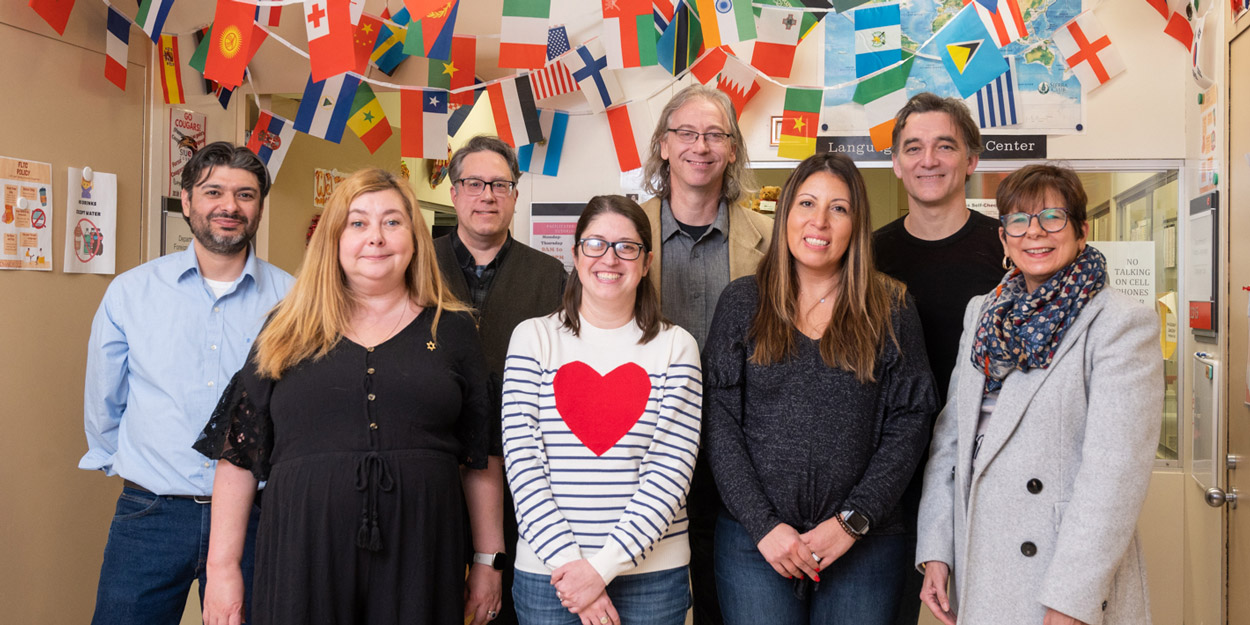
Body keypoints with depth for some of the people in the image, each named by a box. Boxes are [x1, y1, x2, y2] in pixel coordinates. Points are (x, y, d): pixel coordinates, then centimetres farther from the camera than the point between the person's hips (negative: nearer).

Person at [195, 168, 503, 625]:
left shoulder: (452, 330, 6)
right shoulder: (289, 333, 6)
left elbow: (480, 459, 7)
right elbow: (239, 454, 6)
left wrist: (489, 560, 6)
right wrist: (222, 569, 3)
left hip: (418, 564, 0)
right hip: (303, 562, 0)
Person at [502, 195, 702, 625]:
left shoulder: (676, 346, -1)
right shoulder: (533, 338, 0)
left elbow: (671, 468, -7)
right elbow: (521, 461, -5)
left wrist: (603, 566, -13)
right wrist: (566, 559, -13)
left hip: (651, 572, 0)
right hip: (546, 571, 0)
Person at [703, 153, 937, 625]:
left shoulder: (891, 308, 3)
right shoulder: (742, 303, 3)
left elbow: (909, 422, 0)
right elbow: (719, 422, -2)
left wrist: (852, 521, -8)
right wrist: (763, 525, -9)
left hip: (866, 544, 0)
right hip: (754, 540, 0)